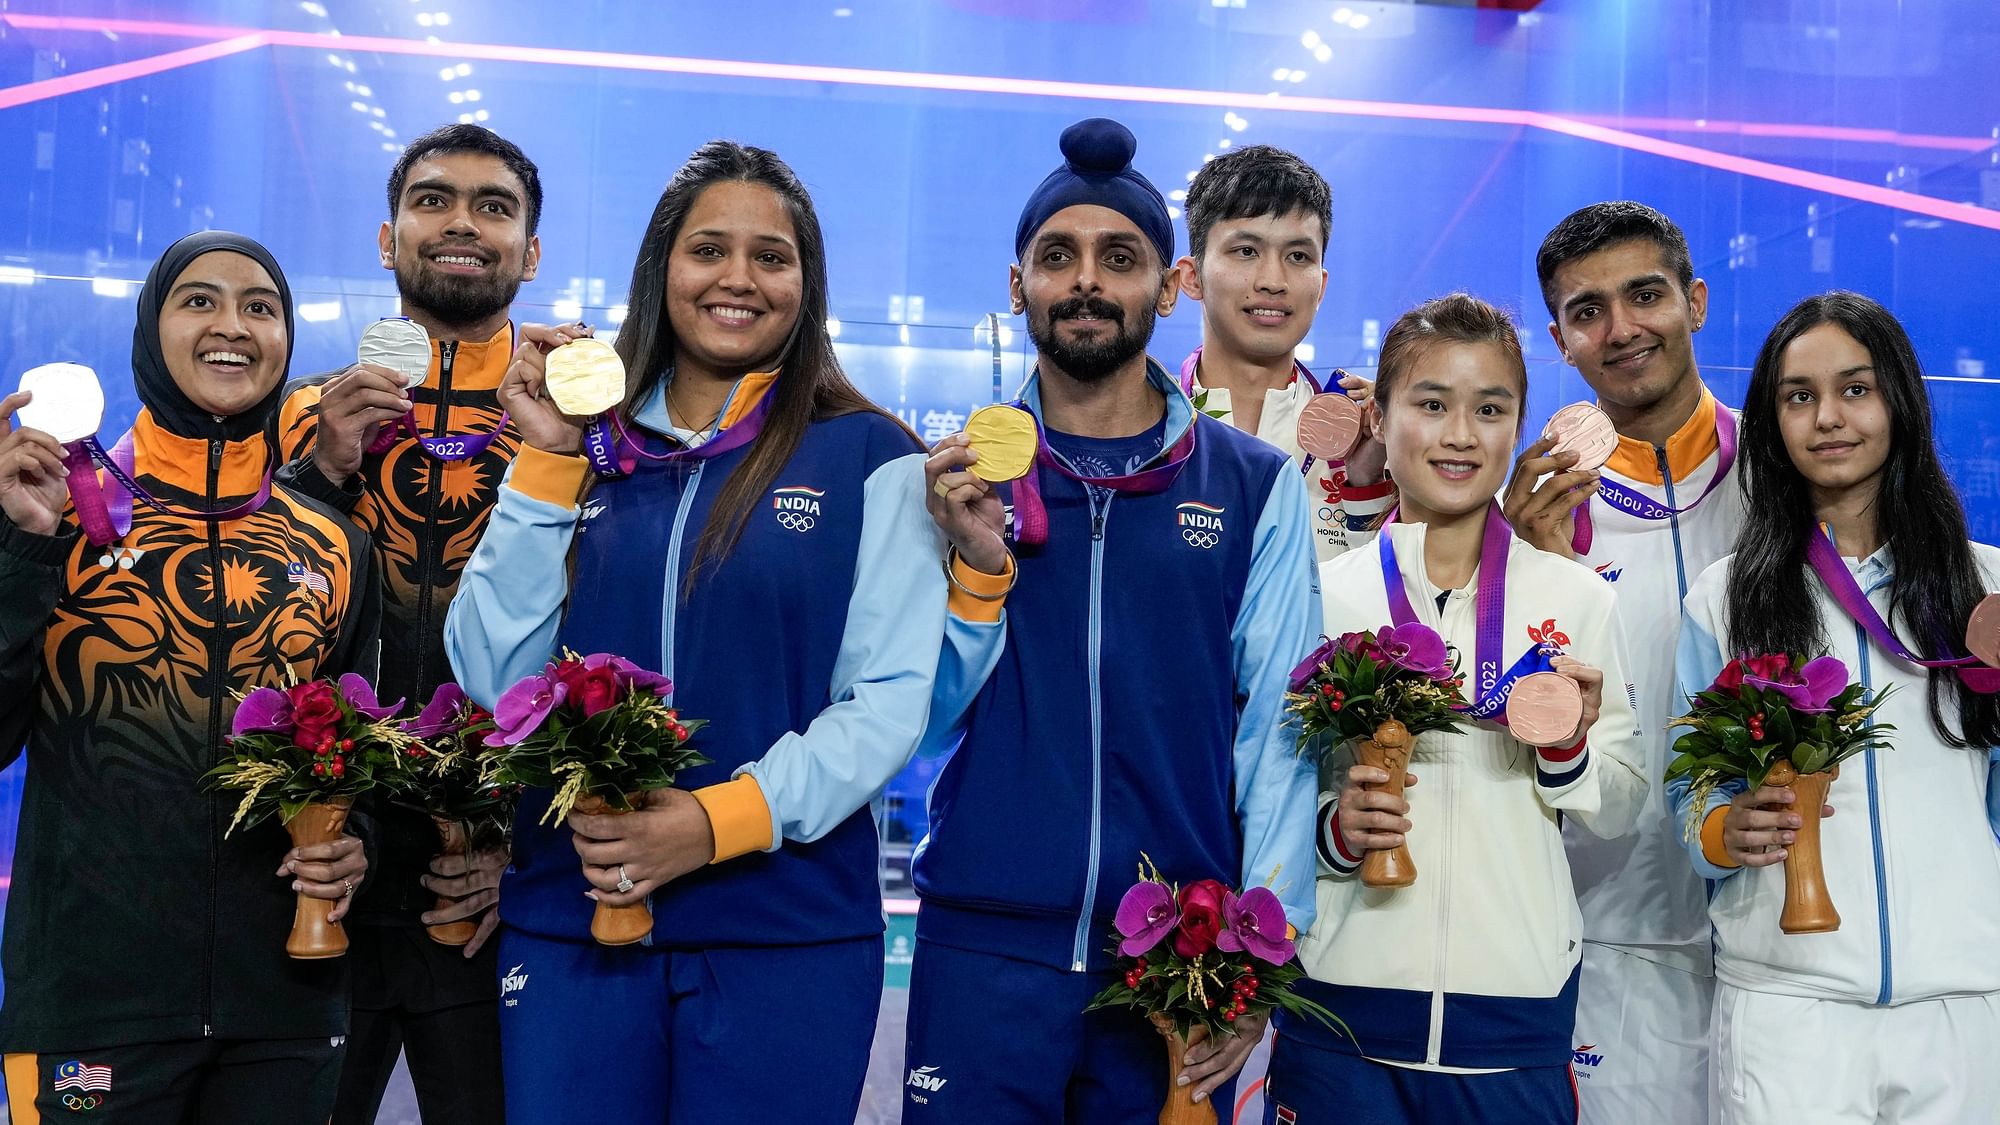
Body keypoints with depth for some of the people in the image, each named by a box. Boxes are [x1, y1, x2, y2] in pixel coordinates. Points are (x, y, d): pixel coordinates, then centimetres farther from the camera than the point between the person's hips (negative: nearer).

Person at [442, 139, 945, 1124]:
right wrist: (547, 462, -5)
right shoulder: (586, 446, 8)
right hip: (569, 922, 2)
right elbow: (494, 679, 1)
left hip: (789, 931, -2)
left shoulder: (869, 457, 1)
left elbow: (891, 697, -5)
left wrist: (724, 818, -18)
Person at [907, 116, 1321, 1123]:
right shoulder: (956, 476, 5)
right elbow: (924, 721, 2)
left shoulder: (1256, 488, 2)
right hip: (984, 952, 1)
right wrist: (977, 566, -13)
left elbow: (1279, 730, -1)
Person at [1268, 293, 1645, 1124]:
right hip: (1344, 995, 0)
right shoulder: (1321, 595, 0)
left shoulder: (1577, 599, 2)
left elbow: (1618, 812, 8)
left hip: (1516, 1007, 1)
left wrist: (1568, 752, -11)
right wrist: (1336, 831, -13)